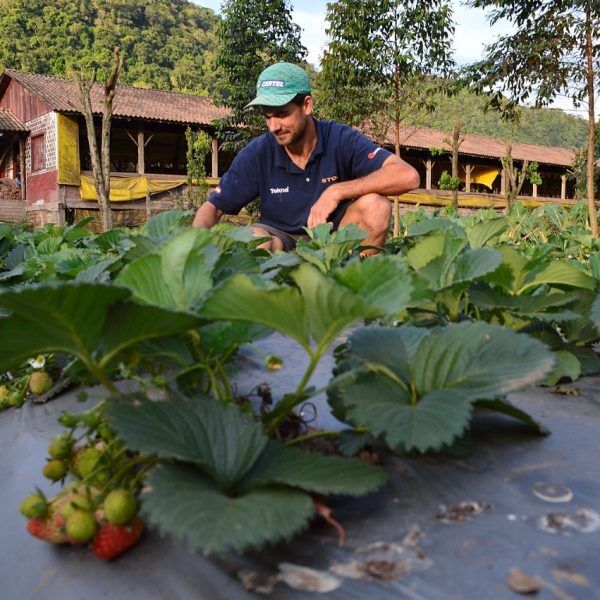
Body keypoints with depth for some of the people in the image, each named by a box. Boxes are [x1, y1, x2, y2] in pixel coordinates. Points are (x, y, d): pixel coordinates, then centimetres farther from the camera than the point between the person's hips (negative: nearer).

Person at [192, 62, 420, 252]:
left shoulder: (340, 140, -15)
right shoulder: (258, 153, -10)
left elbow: (408, 176, -27)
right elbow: (212, 207, -5)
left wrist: (336, 192, -32)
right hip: (281, 239, 0)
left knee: (375, 205, -28)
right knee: (252, 239, -34)